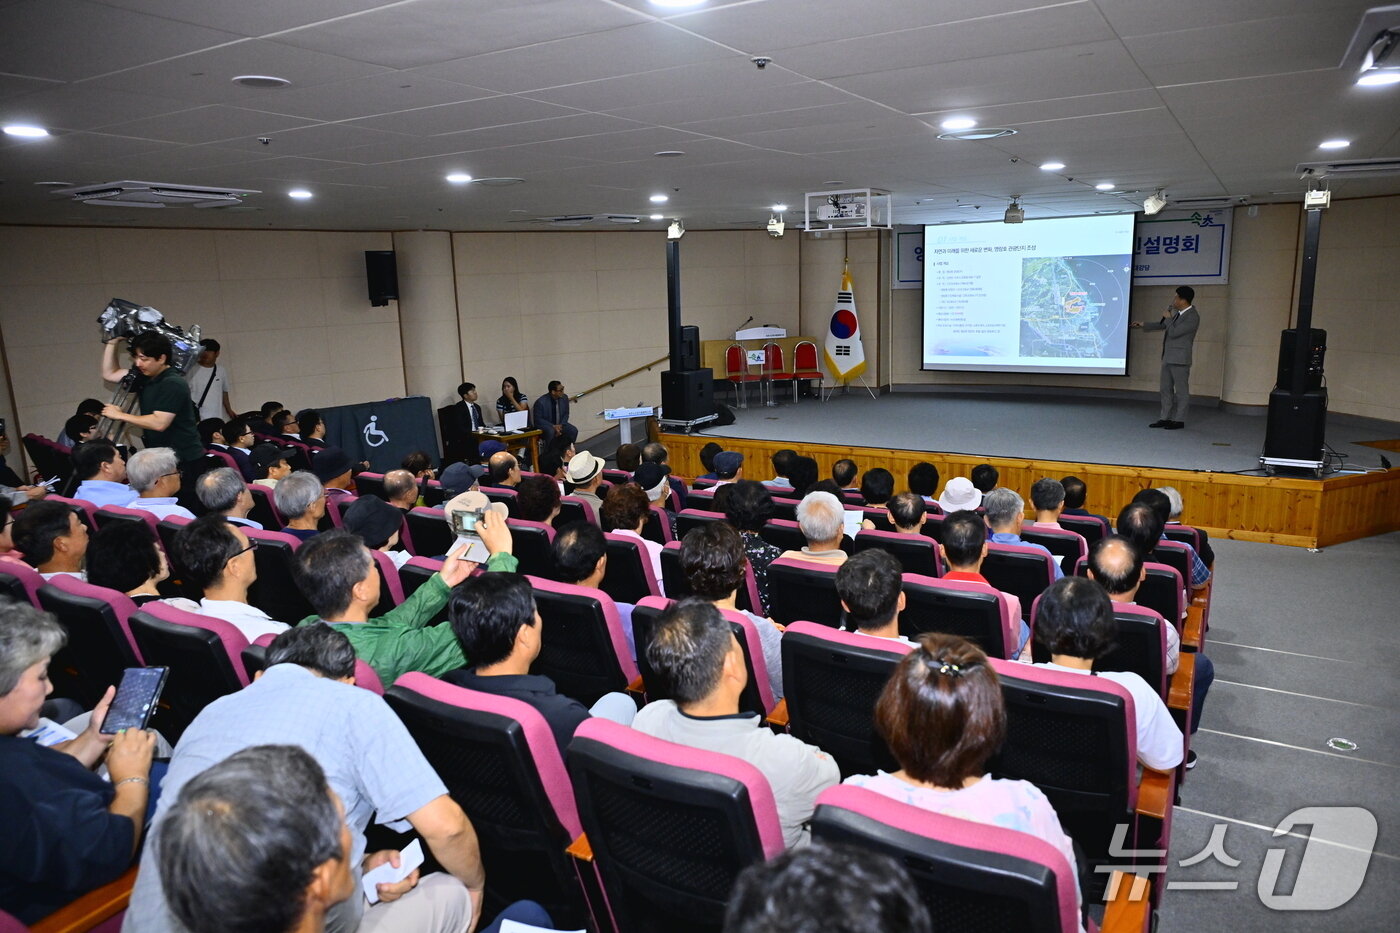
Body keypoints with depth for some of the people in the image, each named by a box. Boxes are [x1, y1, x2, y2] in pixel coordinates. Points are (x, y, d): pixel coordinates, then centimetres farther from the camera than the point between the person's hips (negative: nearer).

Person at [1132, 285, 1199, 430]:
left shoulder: (1193, 316, -15)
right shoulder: (1178, 313, 11)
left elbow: (1174, 332, -21)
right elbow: (1163, 325, 26)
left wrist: (1168, 318, -6)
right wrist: (1143, 325, 29)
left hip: (1180, 359, -9)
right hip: (1168, 358, 9)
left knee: (1181, 390, 0)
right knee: (1166, 389, 10)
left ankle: (1179, 420, 6)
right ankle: (1165, 418, 15)